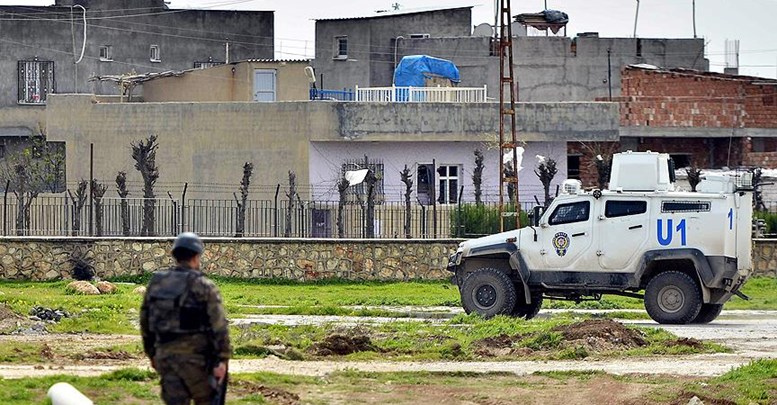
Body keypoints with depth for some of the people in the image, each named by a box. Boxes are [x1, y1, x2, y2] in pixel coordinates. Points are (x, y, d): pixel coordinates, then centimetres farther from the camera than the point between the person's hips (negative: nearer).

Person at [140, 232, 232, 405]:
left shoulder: (156, 283, 7)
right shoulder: (204, 286, -9)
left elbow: (145, 321, 15)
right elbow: (218, 325, -14)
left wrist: (152, 353, 25)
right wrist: (222, 359, -13)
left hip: (165, 356, 4)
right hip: (196, 357, -4)